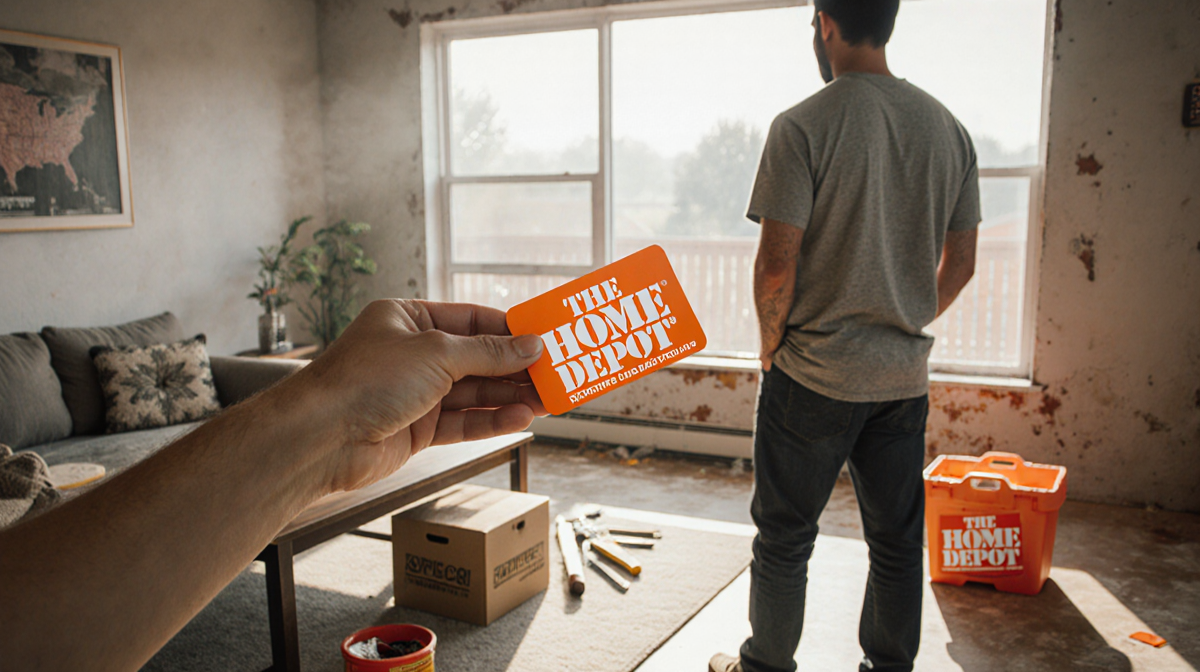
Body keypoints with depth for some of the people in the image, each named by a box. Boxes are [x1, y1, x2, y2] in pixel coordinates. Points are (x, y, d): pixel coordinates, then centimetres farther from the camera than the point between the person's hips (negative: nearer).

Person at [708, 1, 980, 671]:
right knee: (898, 541, 15)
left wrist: (771, 343, 1)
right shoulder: (949, 127, 5)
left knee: (785, 538, 11)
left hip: (815, 373, -5)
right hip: (905, 376, 5)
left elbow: (777, 267, -16)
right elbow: (960, 264, 9)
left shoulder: (803, 126, -12)